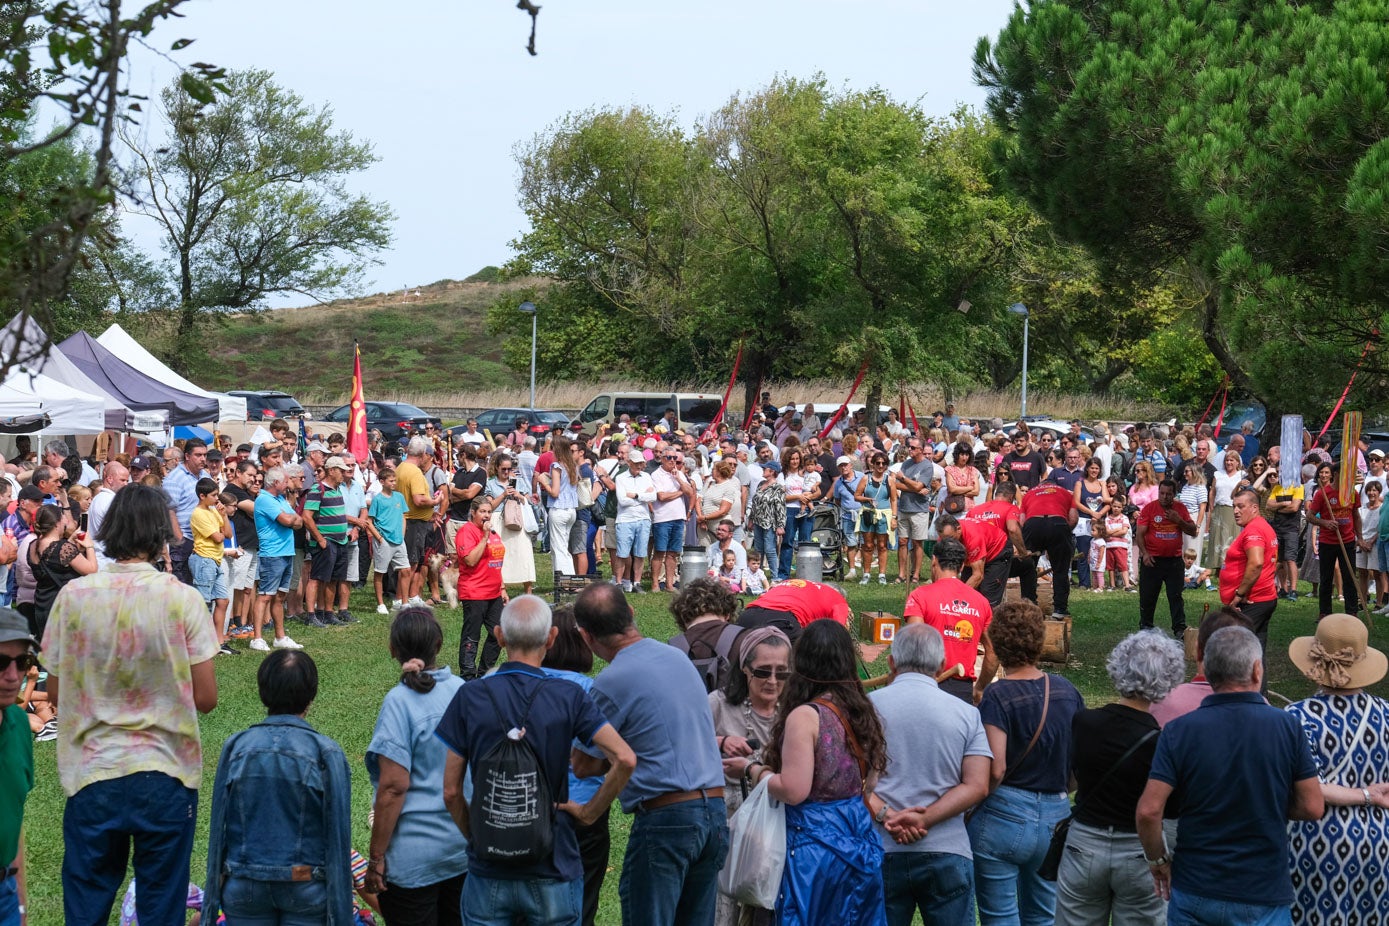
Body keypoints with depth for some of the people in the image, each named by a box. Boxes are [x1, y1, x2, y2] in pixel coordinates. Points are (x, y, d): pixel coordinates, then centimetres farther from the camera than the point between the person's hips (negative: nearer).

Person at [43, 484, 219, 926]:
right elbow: (205, 698, -7)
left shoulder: (74, 595, -5)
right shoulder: (183, 599, -9)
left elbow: (55, 694, 2)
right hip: (166, 774, -1)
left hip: (91, 774, 1)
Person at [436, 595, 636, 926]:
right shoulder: (568, 697, -7)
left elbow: (451, 791, -4)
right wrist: (590, 812, -5)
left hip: (488, 872, 0)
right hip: (553, 871, 0)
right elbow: (625, 759, -17)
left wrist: (474, 835, 10)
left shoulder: (470, 697, -5)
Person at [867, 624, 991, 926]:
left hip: (882, 852, 0)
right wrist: (924, 819, -11)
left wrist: (885, 816, -13)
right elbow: (977, 786, -4)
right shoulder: (967, 714, 4)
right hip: (948, 853, 0)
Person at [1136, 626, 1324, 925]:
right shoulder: (1287, 727, -8)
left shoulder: (1178, 731, -9)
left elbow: (1148, 811, -13)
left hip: (1193, 892, 1)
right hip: (1265, 895, -1)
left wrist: (1157, 859, 4)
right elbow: (1313, 808, -6)